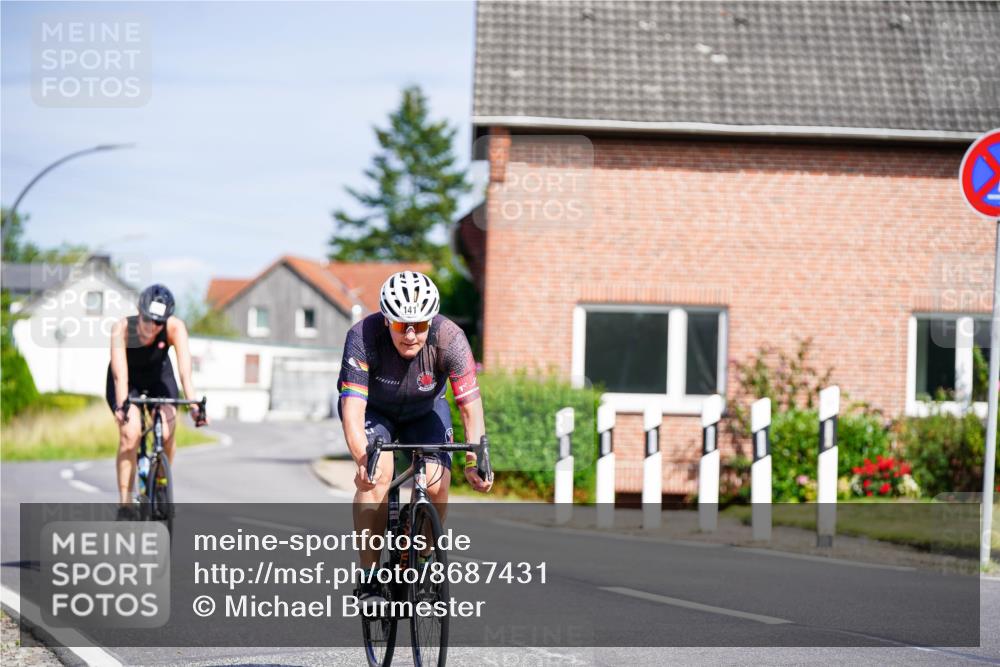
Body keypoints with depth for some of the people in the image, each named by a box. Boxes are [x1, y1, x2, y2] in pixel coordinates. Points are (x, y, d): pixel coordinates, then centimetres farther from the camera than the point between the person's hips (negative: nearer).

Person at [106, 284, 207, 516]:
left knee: (166, 432, -20)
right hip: (129, 381, -1)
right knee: (130, 432, -24)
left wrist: (194, 406, -51)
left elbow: (185, 370, -38)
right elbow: (120, 374, -42)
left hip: (159, 376, 2)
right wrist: (122, 405, -57)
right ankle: (125, 504, -17)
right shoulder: (122, 328, -34)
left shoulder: (175, 327, -30)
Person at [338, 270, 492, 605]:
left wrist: (475, 459, -46)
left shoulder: (449, 339, -31)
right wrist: (362, 458, -56)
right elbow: (352, 407, -39)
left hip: (425, 411, 1)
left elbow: (471, 405, -31)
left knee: (436, 484, -20)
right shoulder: (363, 337, -34)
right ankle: (369, 578, -18)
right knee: (376, 475, -28)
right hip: (373, 410, -1)